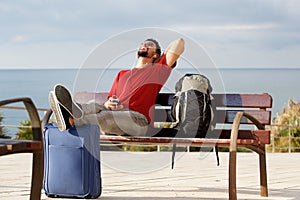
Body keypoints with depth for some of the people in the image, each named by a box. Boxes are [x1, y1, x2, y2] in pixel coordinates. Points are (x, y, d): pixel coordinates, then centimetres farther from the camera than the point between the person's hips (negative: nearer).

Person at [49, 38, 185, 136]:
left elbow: (179, 43, 10)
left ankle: (71, 120, -58)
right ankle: (74, 109, -61)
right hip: (115, 113, 5)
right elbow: (110, 100, 26)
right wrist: (108, 104, 0)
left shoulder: (158, 69, 18)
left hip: (138, 119, -5)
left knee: (106, 117, -34)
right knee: (98, 107, -30)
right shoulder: (122, 74, 35)